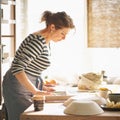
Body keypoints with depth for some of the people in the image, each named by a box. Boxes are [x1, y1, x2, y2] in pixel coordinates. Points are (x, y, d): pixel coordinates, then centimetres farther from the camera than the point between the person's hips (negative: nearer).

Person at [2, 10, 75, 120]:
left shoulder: (46, 42, 8)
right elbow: (17, 68, -29)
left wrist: (41, 87, 9)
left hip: (27, 86, 10)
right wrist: (35, 90, -27)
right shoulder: (38, 41, -22)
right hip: (18, 88, -10)